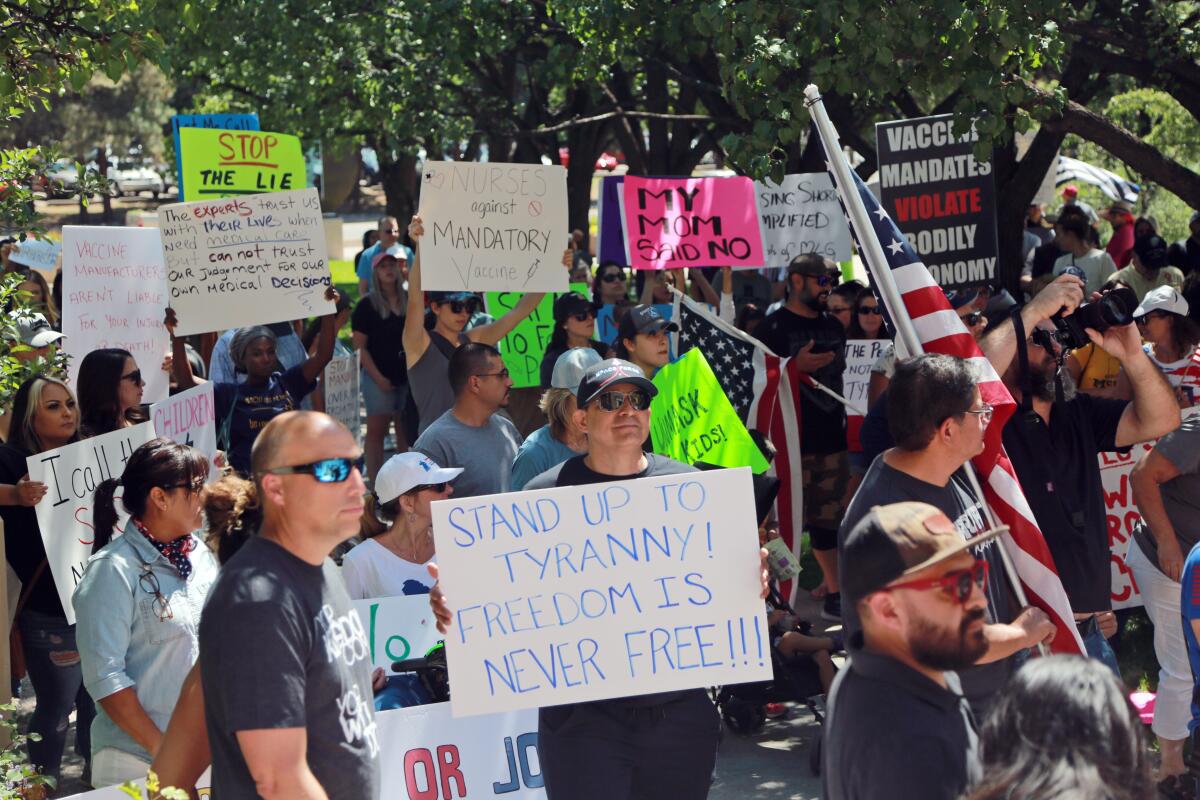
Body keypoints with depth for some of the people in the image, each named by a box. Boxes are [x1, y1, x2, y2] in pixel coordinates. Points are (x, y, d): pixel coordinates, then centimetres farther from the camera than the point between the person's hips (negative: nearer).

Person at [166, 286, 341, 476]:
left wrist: (328, 312, 0)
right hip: (245, 479, -2)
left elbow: (322, 355, 9)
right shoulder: (229, 394, 8)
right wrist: (177, 338, -12)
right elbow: (186, 380, -2)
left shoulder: (287, 384, 14)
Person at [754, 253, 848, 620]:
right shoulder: (775, 326, -4)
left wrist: (847, 425, 20)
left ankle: (835, 596, 16)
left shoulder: (833, 326, 18)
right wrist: (796, 366, -22)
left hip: (832, 439, 7)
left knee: (828, 520, 11)